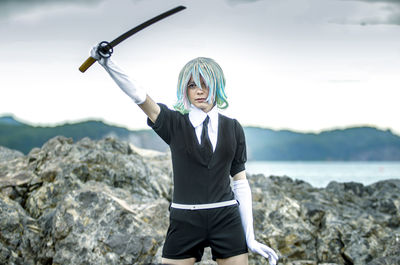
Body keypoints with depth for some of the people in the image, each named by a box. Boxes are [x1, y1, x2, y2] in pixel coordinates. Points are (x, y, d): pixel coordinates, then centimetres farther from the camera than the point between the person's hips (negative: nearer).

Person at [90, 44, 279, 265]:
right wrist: (107, 63, -29)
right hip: (184, 222, -1)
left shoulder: (233, 128, 7)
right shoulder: (175, 124, 3)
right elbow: (138, 96, -13)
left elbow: (241, 183, 8)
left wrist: (250, 238, 4)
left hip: (226, 222, 1)